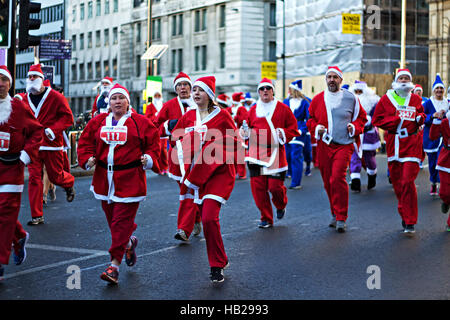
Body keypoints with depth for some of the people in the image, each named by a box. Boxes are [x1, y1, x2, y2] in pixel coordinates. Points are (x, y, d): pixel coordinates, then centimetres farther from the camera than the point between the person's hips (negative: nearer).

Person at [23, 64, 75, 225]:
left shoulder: (55, 97, -7)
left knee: (55, 176, 5)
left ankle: (69, 183, 44)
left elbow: (68, 117, -8)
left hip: (51, 144, -4)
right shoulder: (26, 99, 8)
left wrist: (54, 130, -19)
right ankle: (37, 216, 2)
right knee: (34, 178, -3)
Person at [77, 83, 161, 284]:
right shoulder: (98, 122, 11)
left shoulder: (140, 122, 0)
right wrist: (87, 159, -3)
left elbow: (154, 144, 2)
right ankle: (129, 243, 45)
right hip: (104, 179, 5)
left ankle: (114, 266, -6)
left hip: (129, 179, -5)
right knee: (113, 219, 14)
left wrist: (149, 159, -15)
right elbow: (85, 142, 14)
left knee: (122, 221, -8)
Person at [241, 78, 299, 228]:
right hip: (256, 153, 2)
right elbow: (247, 128, 21)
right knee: (258, 187, -3)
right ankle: (266, 219, 11)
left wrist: (283, 134, -11)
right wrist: (244, 132, -1)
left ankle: (281, 206, 31)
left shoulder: (283, 109, 5)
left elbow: (293, 128, 7)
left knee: (275, 186, -6)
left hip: (275, 153, -2)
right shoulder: (253, 110, 12)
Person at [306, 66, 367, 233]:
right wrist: (316, 127, -3)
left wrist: (354, 127, -4)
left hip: (344, 145, -3)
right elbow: (310, 119, 18)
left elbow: (362, 117, 14)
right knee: (328, 182, 8)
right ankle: (335, 214, 26)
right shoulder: (318, 99, 8)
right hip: (324, 145, 3)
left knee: (337, 178, -18)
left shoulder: (351, 98, 4)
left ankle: (341, 218, -10)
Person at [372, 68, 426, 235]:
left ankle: (410, 223, -7)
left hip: (412, 145, -1)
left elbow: (421, 115, 26)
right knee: (397, 183, 5)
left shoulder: (416, 99, 10)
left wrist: (420, 118, 2)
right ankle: (405, 215, 23)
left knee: (407, 182, -12)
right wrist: (397, 120, -9)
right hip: (394, 144, 2)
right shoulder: (386, 99, 6)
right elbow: (377, 119, 4)